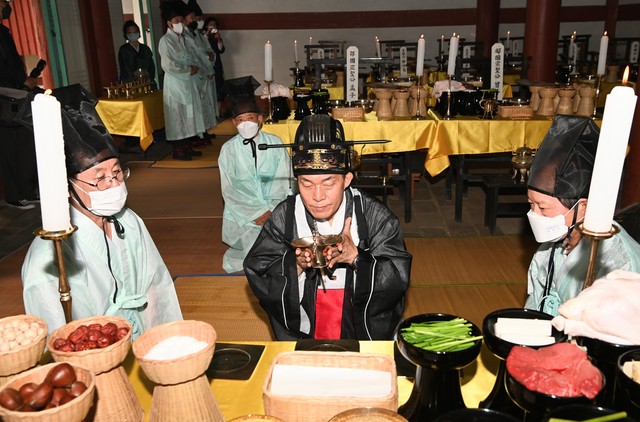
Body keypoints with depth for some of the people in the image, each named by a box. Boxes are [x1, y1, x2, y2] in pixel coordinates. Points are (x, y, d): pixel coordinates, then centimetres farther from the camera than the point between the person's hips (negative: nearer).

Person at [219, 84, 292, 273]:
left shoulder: (275, 143, 0)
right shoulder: (228, 149, -1)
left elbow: (284, 183, -1)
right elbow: (229, 191, -2)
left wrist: (272, 211, -16)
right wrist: (258, 214, -13)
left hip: (275, 211, 1)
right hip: (242, 213, -1)